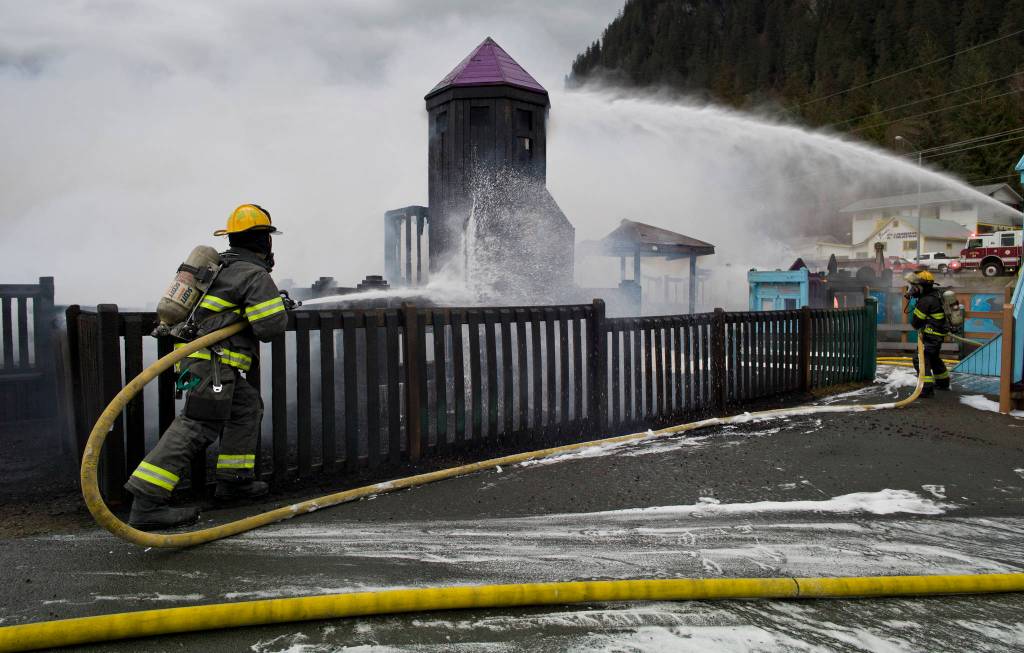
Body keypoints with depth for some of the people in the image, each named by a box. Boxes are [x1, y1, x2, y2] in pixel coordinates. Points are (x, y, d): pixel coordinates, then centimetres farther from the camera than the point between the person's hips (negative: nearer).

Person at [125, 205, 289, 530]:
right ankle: (146, 503, -22)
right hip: (213, 361, -10)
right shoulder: (255, 275, -9)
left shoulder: (221, 265, 19)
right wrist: (278, 307, 6)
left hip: (193, 355, 10)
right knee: (197, 425, -15)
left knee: (247, 407, 20)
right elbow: (272, 326, -16)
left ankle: (233, 478, 22)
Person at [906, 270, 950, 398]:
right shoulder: (935, 294, 8)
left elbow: (915, 321, -15)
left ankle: (927, 388, -19)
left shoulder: (926, 301, -22)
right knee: (934, 358, 26)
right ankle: (943, 382, 43)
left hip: (932, 335, -10)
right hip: (939, 332, 10)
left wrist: (919, 328, 7)